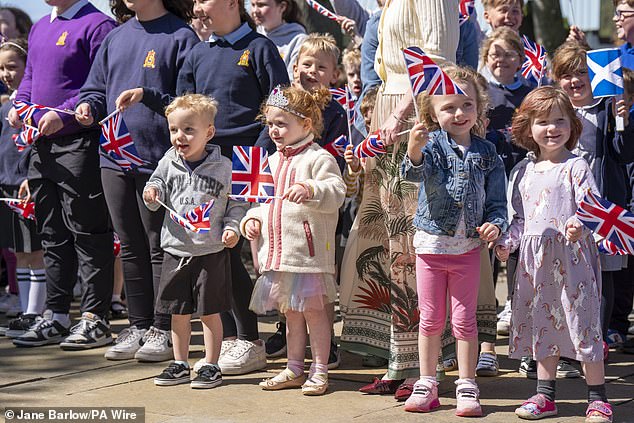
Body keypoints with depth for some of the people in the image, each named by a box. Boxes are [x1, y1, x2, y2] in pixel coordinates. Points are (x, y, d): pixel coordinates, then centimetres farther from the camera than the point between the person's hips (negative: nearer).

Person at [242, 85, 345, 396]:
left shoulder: (318, 158, -8)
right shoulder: (274, 160, 17)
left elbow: (336, 193, -19)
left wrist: (310, 189, -34)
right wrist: (253, 218, 10)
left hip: (309, 248, -8)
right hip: (277, 250, 8)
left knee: (313, 309, -1)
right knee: (290, 311, 15)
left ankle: (319, 371, 10)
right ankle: (294, 370, 24)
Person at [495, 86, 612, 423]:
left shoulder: (575, 167, -5)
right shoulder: (524, 170, 11)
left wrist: (579, 226, -31)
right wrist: (507, 242, 5)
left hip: (571, 255, -6)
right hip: (536, 258, 6)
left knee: (582, 319, -4)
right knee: (542, 324, 12)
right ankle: (544, 395, 22)